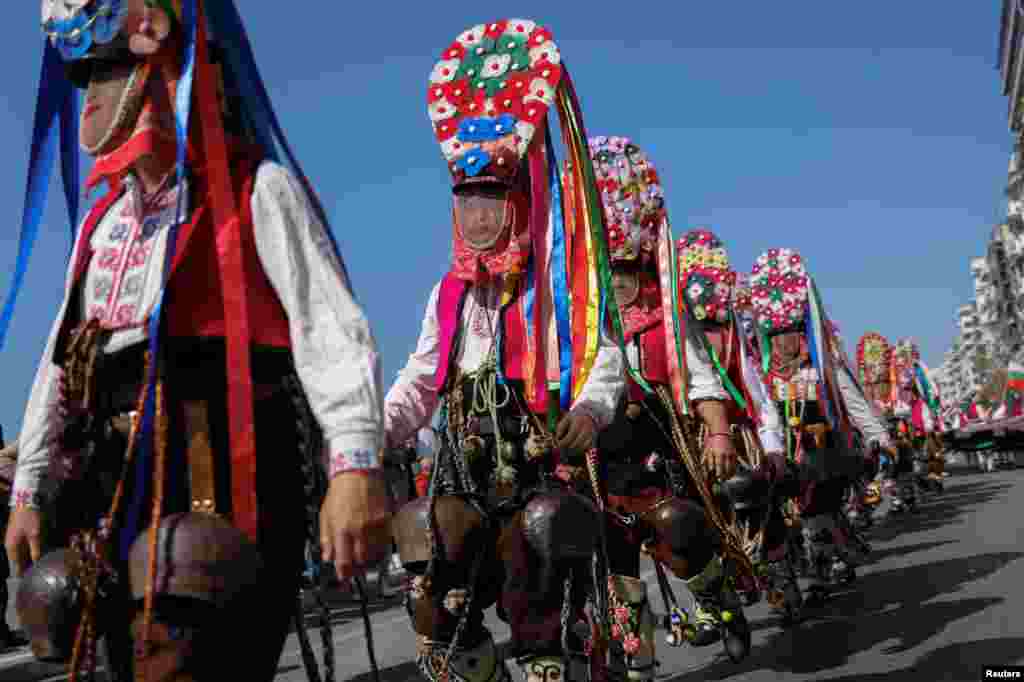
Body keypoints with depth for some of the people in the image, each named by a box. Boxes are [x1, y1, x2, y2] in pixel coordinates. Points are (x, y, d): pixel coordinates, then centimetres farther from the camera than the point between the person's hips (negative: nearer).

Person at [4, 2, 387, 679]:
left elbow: (332, 332, -15)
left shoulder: (256, 190, -3)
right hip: (117, 495, 7)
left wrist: (355, 467, -29)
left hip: (222, 489, -7)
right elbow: (63, 363, 23)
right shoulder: (103, 221, 19)